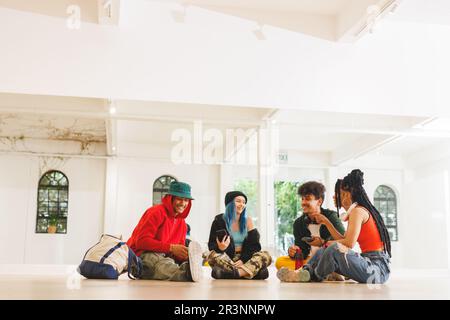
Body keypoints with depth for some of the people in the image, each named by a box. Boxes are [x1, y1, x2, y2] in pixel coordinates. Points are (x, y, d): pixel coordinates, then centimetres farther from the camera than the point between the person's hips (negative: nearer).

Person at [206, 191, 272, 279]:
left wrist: (243, 260, -17)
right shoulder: (220, 221, 0)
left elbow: (254, 245, 0)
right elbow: (211, 245, -2)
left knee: (266, 255, -23)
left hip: (245, 260, 2)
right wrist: (219, 248, -27)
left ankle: (235, 273, -41)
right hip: (225, 260, -2)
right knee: (212, 255, -33)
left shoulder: (247, 220, 7)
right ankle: (252, 271, -38)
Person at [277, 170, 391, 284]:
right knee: (323, 251, 11)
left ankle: (314, 277, -3)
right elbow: (343, 240, 17)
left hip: (378, 269, -10)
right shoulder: (362, 210, 18)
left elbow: (349, 243, -21)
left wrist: (330, 243, -3)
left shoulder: (358, 211, -12)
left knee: (335, 249, -26)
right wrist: (326, 222, 19)